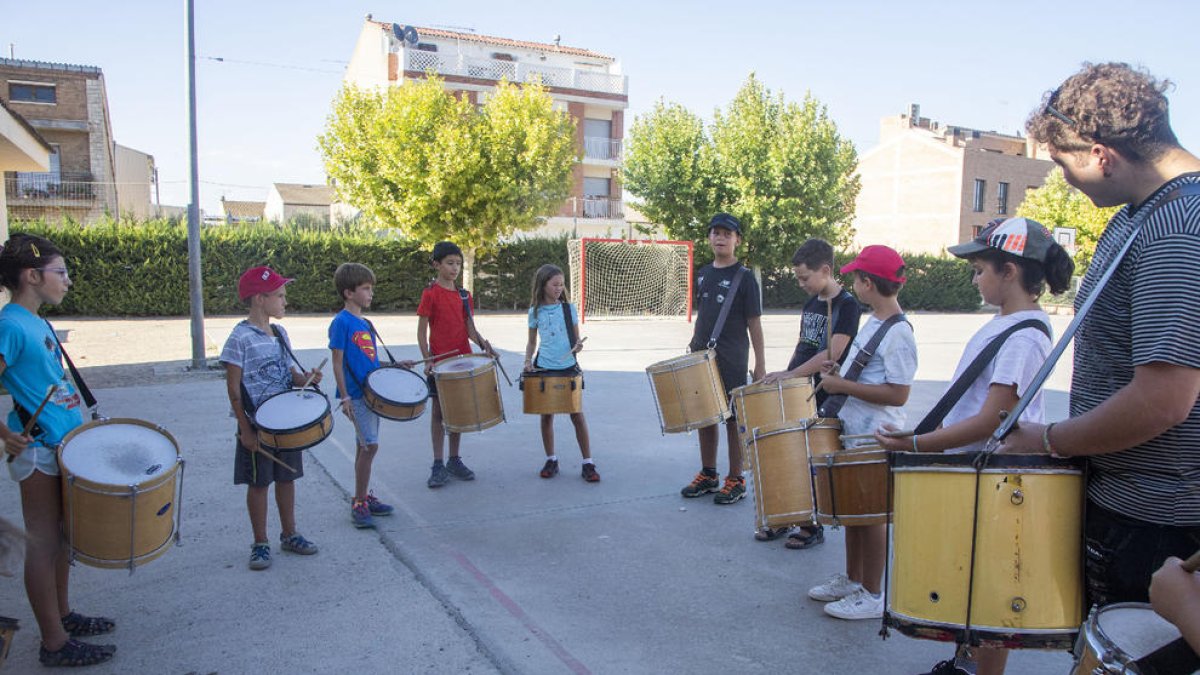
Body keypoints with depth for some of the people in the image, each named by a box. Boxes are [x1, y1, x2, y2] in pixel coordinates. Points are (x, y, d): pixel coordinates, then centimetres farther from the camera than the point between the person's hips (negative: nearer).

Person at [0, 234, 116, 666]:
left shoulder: (37, 323, 10)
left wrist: (81, 420, 20)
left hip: (65, 444, 9)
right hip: (38, 451, -9)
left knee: (61, 537, 17)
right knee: (43, 543, 1)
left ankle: (62, 615, 31)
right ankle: (54, 642, 11)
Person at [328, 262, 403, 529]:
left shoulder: (366, 324, 13)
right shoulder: (341, 323, -11)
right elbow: (338, 363, -13)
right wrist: (345, 397, -17)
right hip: (356, 395, -8)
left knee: (365, 446, 14)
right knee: (370, 445, -11)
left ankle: (364, 498, 23)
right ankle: (359, 503, -1)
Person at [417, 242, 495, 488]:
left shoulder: (464, 295, 8)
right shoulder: (430, 294, -7)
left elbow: (470, 328, 6)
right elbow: (422, 332, -8)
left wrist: (483, 343, -13)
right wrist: (427, 360, -17)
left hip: (462, 359, 5)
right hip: (439, 361, -5)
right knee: (439, 411, 2)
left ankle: (454, 461, 22)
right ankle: (438, 465, 10)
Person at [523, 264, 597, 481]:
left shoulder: (569, 308, 1)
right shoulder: (535, 312, 2)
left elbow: (576, 337, 7)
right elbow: (531, 342, 11)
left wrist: (578, 346, -16)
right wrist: (528, 361, -5)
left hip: (568, 368, -1)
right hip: (544, 369, 1)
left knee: (577, 415, -2)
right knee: (546, 416, 8)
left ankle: (588, 463, 5)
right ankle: (551, 460, 23)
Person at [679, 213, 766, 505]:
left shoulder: (744, 277, -6)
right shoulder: (702, 274, 10)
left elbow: (754, 323, -7)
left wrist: (760, 365, -9)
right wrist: (693, 344, 13)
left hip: (731, 361, -6)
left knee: (733, 418, 2)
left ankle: (736, 480, 14)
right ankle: (708, 475, 27)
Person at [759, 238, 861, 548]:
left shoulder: (847, 305, -13)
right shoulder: (811, 303, 11)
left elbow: (832, 353, -21)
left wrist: (791, 374, -23)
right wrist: (784, 375, 8)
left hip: (823, 399, -7)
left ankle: (813, 527, 18)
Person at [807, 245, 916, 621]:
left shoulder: (898, 333, -21)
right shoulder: (874, 322, 9)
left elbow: (898, 394, -25)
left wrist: (844, 386, -22)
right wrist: (841, 375, 4)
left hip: (875, 437, -9)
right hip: (853, 430, 10)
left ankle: (871, 596, 17)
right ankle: (852, 580, 33)